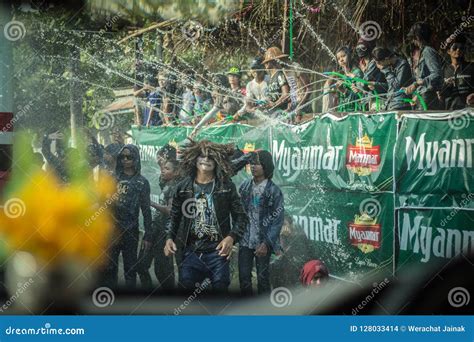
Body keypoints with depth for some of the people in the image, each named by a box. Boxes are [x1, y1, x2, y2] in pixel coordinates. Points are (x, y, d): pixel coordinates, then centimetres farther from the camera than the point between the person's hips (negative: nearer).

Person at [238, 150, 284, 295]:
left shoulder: (274, 190, -8)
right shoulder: (245, 186, 4)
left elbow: (278, 220, -9)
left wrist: (266, 243, -15)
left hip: (263, 242, -4)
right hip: (245, 240, 4)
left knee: (263, 278, 5)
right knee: (244, 277, 6)